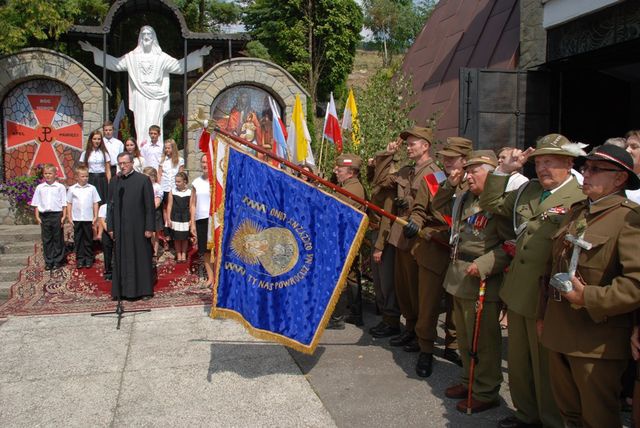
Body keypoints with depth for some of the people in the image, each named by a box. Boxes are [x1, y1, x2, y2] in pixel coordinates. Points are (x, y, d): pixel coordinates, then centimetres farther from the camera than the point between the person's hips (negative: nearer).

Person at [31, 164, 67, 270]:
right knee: (46, 240, 7)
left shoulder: (60, 187, 0)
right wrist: (37, 217, 3)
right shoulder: (39, 187, 7)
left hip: (57, 214, -3)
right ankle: (48, 262, 14)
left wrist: (64, 216, -6)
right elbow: (36, 203, 9)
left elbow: (64, 203, 0)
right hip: (44, 215, 3)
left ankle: (58, 261, 13)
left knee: (58, 239, 5)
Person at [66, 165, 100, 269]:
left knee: (88, 239, 7)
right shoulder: (72, 189, 1)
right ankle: (80, 259, 14)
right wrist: (69, 217, 1)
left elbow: (95, 203, 3)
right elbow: (69, 204, 5)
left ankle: (89, 258, 16)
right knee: (78, 240, 6)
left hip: (88, 219, 0)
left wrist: (95, 216, -1)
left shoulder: (92, 188, 0)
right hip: (76, 219, 1)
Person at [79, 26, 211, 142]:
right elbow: (115, 63, 14)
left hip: (155, 97, -2)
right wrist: (94, 50, 11)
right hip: (140, 97, 2)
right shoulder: (133, 56, 10)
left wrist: (198, 54, -1)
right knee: (141, 127, -1)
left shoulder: (161, 57, 6)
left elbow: (180, 65, 5)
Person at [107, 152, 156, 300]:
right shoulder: (115, 182, 10)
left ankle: (145, 290, 12)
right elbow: (111, 206, 13)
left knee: (142, 258, 2)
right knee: (122, 260, 7)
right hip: (120, 228, 4)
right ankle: (123, 290, 16)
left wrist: (149, 227, -10)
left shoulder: (143, 180, -3)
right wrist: (110, 227, 7)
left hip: (138, 227, -4)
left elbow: (150, 206, -5)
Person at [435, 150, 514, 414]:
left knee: (482, 340, 3)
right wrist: (450, 184, 11)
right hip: (459, 278, 9)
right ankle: (469, 381, 36)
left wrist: (484, 265, -26)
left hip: (482, 282, -9)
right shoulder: (465, 199, 10)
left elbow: (512, 243, -21)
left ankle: (486, 393, 19)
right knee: (464, 336, 20)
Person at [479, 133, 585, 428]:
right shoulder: (527, 191, 9)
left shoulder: (582, 198, -14)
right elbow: (491, 204, 17)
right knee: (518, 361, 21)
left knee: (546, 367, 10)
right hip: (518, 292, 7)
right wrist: (504, 170, 6)